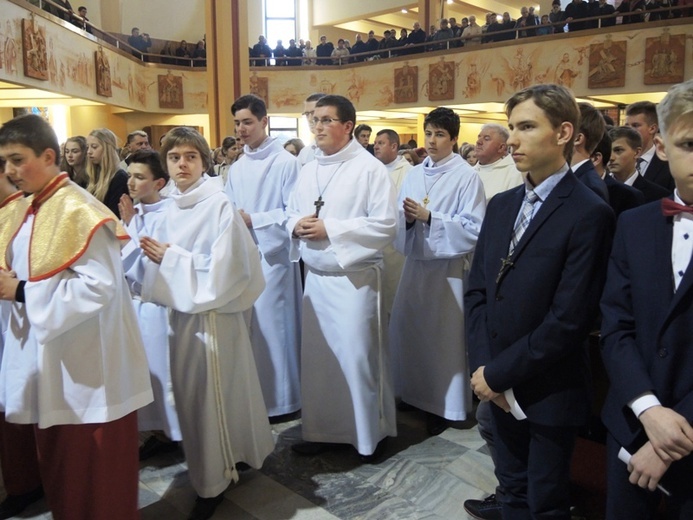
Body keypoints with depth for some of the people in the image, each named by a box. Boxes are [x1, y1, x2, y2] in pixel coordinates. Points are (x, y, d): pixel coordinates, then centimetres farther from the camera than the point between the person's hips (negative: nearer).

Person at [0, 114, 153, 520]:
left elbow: (100, 285, -23)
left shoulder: (78, 210, -16)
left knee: (94, 472, 5)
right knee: (59, 466, 19)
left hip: (85, 363, -8)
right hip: (48, 356, 9)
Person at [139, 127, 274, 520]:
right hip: (182, 310, 8)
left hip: (212, 313, -7)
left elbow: (224, 267, -22)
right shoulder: (173, 206, 7)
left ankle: (214, 481, 22)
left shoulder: (220, 205, -15)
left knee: (211, 395, 4)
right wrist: (158, 255, -3)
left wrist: (171, 257, -18)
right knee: (190, 395, 17)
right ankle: (216, 464, 39)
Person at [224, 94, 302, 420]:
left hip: (272, 255, -6)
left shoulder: (285, 163, -7)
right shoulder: (236, 168, 14)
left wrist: (253, 220, -15)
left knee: (271, 325, -2)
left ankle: (278, 398, 13)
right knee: (246, 325, 11)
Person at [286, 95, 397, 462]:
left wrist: (330, 229, -18)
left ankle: (370, 434, 20)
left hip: (354, 277, -6)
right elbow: (291, 214, 18)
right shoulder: (308, 170, 12)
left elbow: (385, 225, -16)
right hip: (314, 276, 7)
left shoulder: (370, 168, -9)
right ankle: (321, 429, 29)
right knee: (316, 355, 12)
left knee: (358, 356, 1)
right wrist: (296, 225, -7)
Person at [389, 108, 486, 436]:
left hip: (448, 267, -5)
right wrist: (408, 218, -13)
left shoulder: (467, 176, -8)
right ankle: (416, 394, 30)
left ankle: (443, 405, 18)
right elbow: (402, 221, 10)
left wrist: (429, 217, -20)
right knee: (409, 330, 10)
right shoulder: (414, 174, 8)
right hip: (416, 262, 6)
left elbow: (473, 228, -14)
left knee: (443, 336, 2)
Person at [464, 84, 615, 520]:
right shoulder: (501, 206, 6)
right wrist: (483, 367, -7)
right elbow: (477, 291, 4)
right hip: (499, 386, 5)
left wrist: (498, 373, -14)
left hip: (550, 391, -5)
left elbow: (569, 319, -20)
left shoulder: (590, 214, -16)